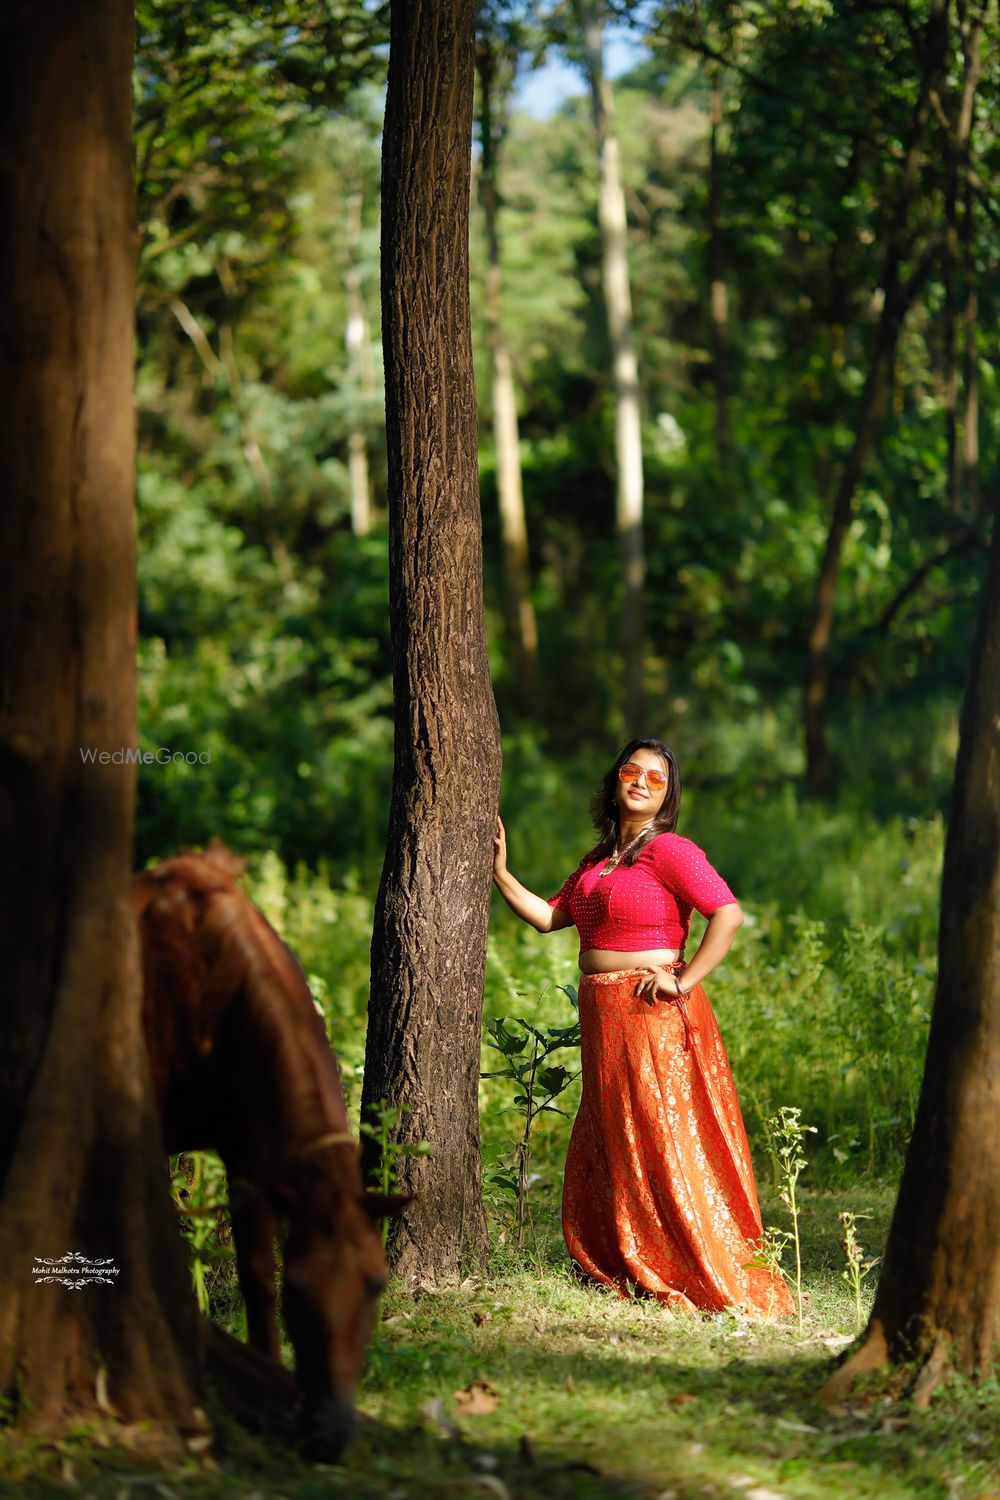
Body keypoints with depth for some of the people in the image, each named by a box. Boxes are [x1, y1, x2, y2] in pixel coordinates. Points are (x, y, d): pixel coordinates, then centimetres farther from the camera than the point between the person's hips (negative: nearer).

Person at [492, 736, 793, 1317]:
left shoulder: (669, 850, -9)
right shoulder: (600, 860, 17)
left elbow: (729, 915, -19)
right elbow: (549, 916, 20)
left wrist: (685, 981, -20)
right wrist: (501, 874, 13)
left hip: (653, 1016, -9)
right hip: (603, 1020, 9)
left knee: (662, 1145, -7)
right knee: (606, 1153, 11)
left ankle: (710, 1281, -1)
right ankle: (621, 1275, 20)